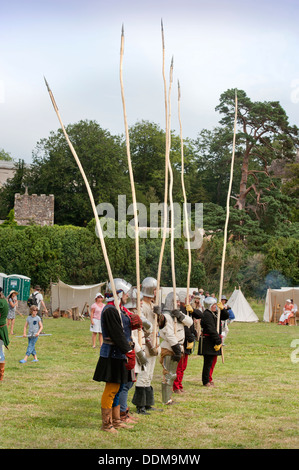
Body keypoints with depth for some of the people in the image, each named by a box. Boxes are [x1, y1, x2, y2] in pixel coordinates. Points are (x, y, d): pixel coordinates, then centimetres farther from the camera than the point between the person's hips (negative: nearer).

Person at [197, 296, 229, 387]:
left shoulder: (215, 313, 13)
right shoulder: (207, 315, -17)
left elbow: (226, 316, 18)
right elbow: (212, 330, -21)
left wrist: (222, 308, 0)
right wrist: (218, 341, -20)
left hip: (214, 341, 10)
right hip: (208, 341, -10)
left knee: (213, 361, 15)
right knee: (208, 362, -5)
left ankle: (209, 379, 26)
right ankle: (206, 381, 2)